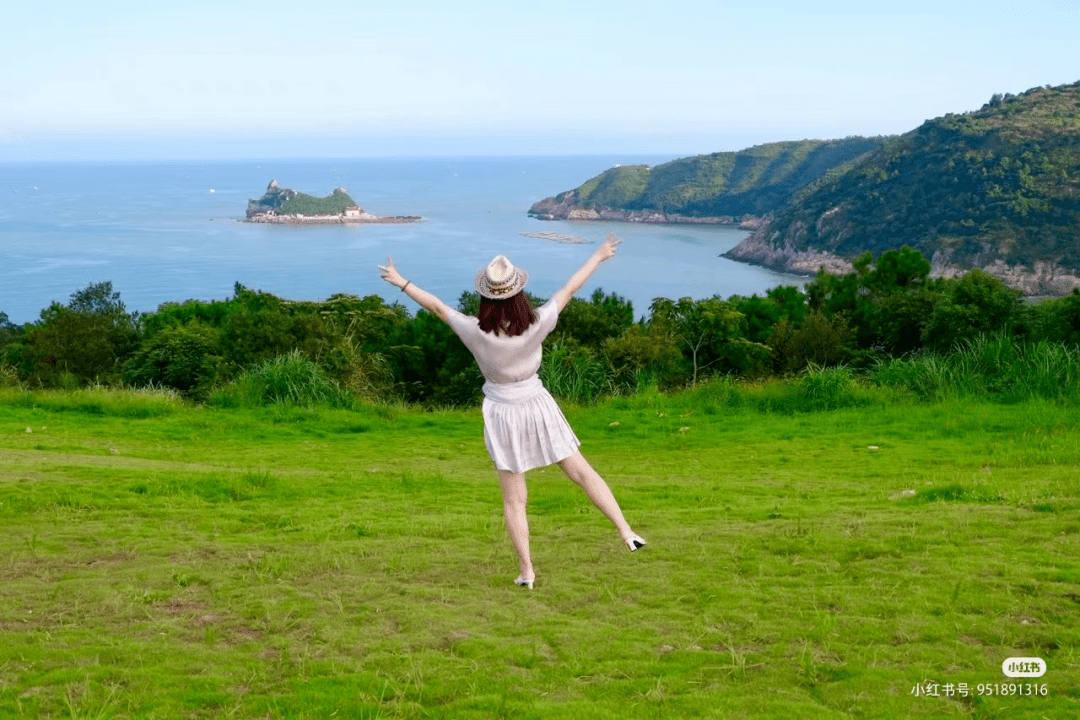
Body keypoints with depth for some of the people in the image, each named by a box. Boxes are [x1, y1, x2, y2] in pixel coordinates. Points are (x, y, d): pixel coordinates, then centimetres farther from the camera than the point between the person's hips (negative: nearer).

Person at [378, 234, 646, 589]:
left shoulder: (476, 333, -22)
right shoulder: (537, 325, -21)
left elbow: (437, 307, -10)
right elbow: (569, 289, -9)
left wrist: (401, 282, 4)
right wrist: (598, 256, 3)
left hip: (502, 414, 0)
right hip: (537, 406, 0)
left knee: (514, 500, 10)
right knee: (582, 472, 13)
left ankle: (526, 570, 17)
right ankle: (626, 532, 13)